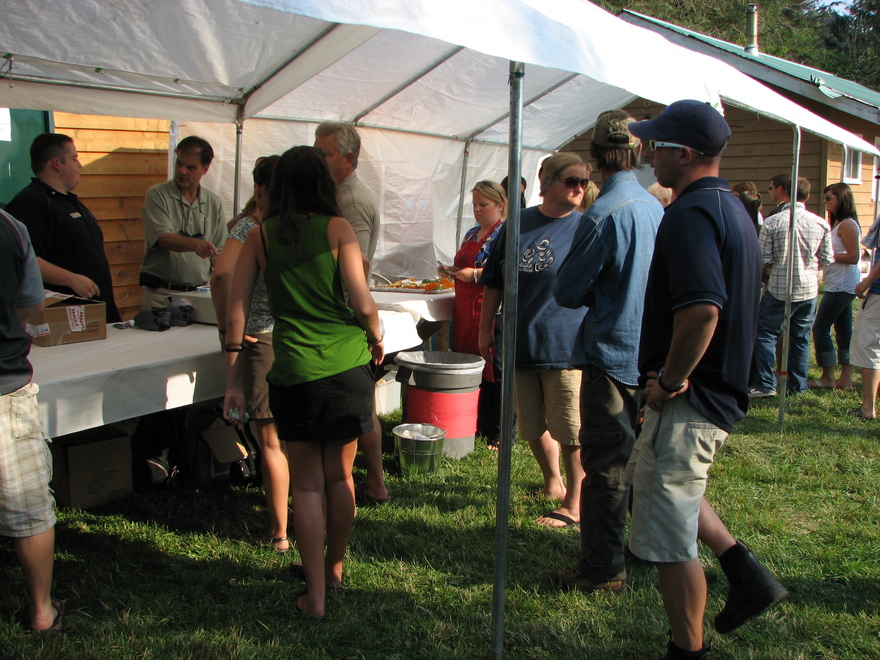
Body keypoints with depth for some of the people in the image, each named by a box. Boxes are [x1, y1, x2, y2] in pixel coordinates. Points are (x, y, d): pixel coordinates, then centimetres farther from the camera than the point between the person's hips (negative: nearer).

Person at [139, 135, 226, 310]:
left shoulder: (214, 203, 11)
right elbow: (163, 238, -15)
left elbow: (218, 252, 12)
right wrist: (195, 244, -33)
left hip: (199, 294, 3)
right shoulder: (157, 195, -1)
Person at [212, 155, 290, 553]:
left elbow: (222, 275, -24)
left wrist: (226, 327, -12)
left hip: (267, 341, -5)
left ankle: (279, 534, 13)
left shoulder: (251, 227, -8)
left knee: (272, 442, 5)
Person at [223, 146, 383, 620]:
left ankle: (316, 595, 12)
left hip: (293, 371, 0)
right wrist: (376, 338, 11)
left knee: (307, 483, 10)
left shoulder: (259, 236, 4)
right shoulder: (337, 228, -2)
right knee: (339, 477, 16)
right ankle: (334, 568, 36)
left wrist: (233, 384, 6)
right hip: (347, 365, 0)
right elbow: (362, 303, -9)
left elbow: (235, 313, 1)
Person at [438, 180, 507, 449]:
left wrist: (475, 274, -19)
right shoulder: (472, 234, 20)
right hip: (466, 310, 8)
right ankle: (475, 425, 22)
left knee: (496, 371, -4)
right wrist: (450, 271, 8)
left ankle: (500, 434, 3)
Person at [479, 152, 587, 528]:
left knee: (570, 427, 1)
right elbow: (493, 283, 13)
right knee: (532, 424, 15)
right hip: (520, 343, 4)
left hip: (567, 346, -4)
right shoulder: (517, 225, 6)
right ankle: (552, 482, 38)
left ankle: (573, 504, 15)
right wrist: (485, 329, 11)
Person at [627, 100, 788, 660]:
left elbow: (702, 310, -34)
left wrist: (670, 381, -20)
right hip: (725, 387, 11)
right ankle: (746, 572, 25)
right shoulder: (732, 207, 12)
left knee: (671, 537, 1)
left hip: (689, 401, -10)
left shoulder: (690, 213, -20)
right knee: (655, 477, 28)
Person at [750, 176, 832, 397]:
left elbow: (764, 259, -10)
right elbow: (827, 258, 5)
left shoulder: (772, 222, -11)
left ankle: (765, 384, 1)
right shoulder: (821, 223, -2)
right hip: (809, 289, 3)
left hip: (780, 288, -3)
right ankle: (798, 385, 18)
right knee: (801, 338, 13)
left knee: (765, 333, 6)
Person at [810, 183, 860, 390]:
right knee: (844, 331, 10)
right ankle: (846, 379, 13)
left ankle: (828, 377, -1)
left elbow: (853, 257, -19)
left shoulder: (847, 224, -13)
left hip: (842, 286, -10)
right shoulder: (839, 223, 17)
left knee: (820, 328, -6)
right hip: (840, 285, 10)